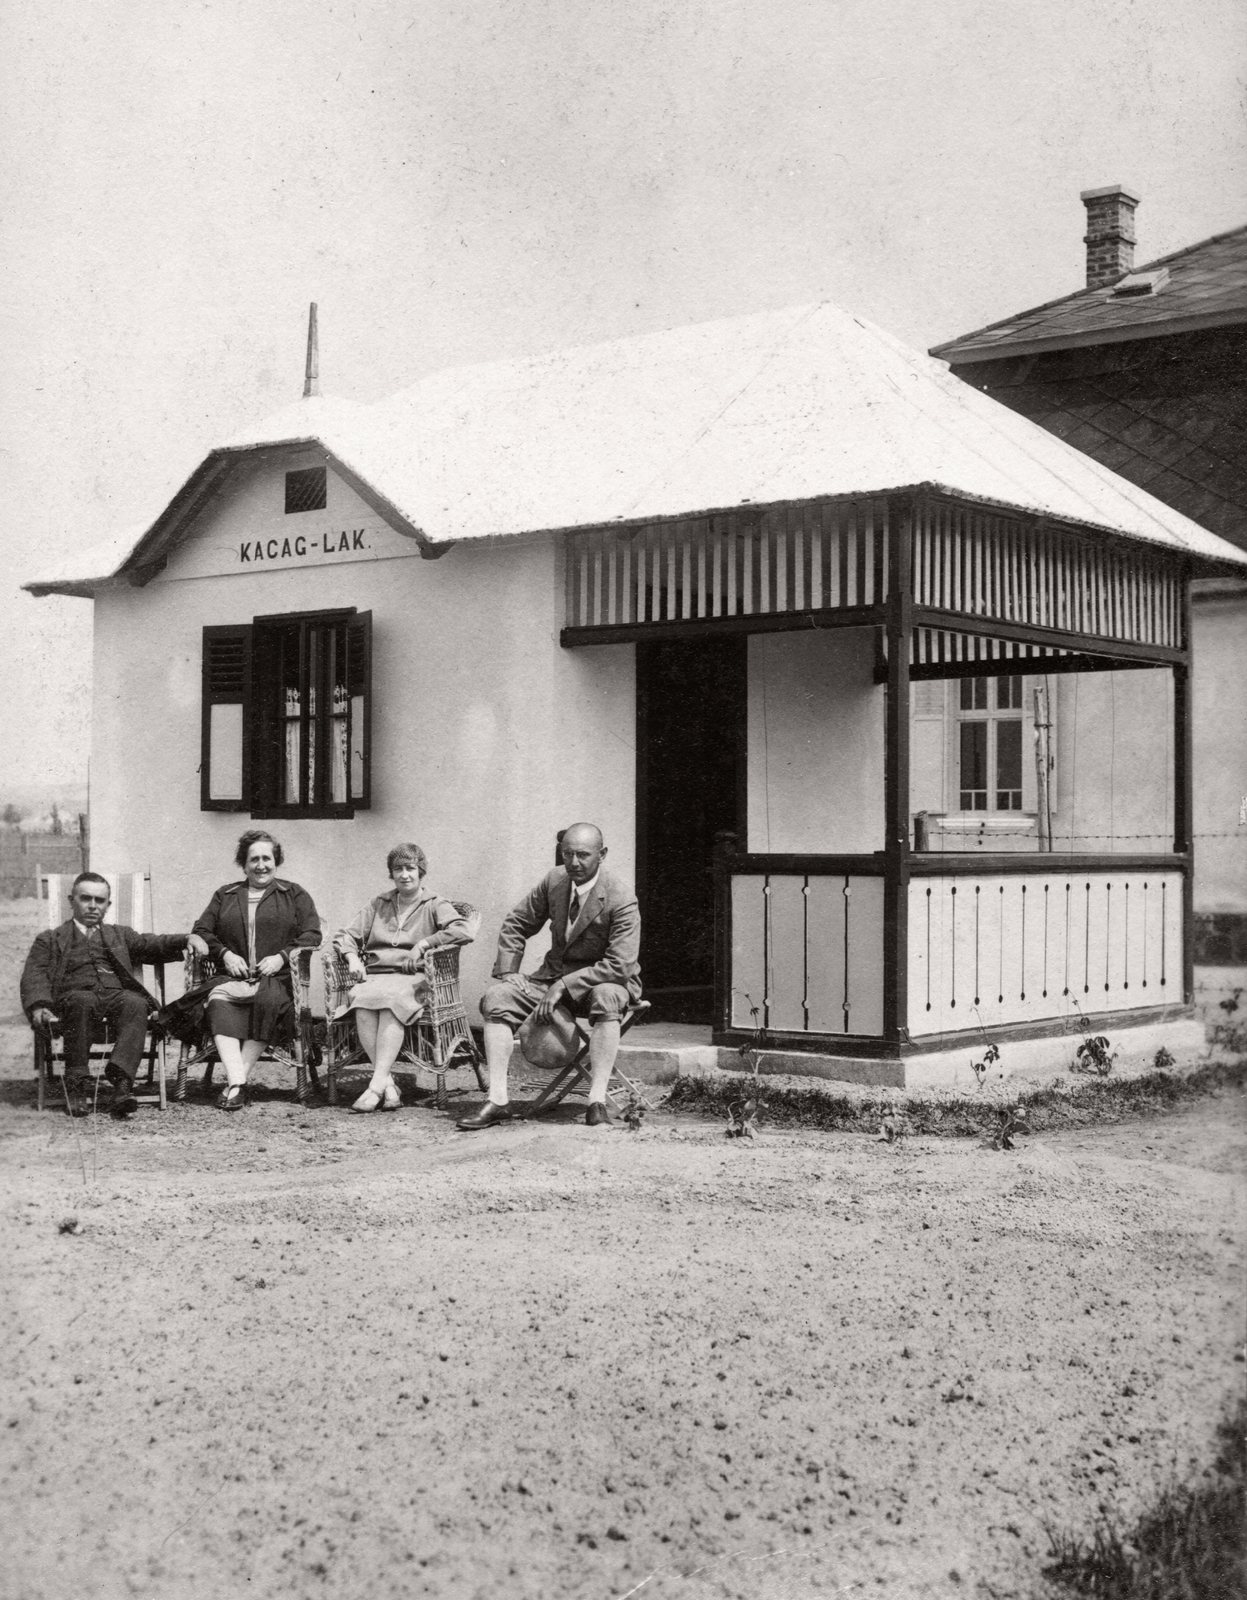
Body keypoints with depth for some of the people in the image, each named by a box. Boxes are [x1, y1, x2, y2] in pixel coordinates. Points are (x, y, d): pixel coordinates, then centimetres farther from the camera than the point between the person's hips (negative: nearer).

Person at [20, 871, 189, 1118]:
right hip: (75, 994, -2)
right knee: (84, 1002, -37)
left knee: (135, 1004, -33)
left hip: (117, 993, 2)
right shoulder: (50, 939, 25)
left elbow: (152, 945, 16)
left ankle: (121, 1081, -48)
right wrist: (39, 1005, -12)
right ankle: (76, 1084, -34)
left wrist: (187, 940, -5)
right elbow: (34, 975, 10)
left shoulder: (121, 935, 31)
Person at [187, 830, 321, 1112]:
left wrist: (282, 957, -9)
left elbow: (312, 935, 6)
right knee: (219, 1003, -34)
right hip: (233, 978, 2)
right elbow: (201, 931, 16)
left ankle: (235, 1081, -34)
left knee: (268, 1000, -38)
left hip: (278, 979, -2)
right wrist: (225, 953, -3)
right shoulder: (224, 896, 25)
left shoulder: (295, 895, 17)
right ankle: (236, 1081, -44)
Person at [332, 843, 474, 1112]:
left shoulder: (435, 905, 13)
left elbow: (463, 932, -4)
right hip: (374, 976, 3)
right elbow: (345, 936, 24)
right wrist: (353, 958, 3)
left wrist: (423, 944, -12)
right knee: (360, 1000, -33)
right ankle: (388, 1085, -37)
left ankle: (377, 1085, -43)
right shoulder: (379, 904, 27)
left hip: (413, 979, -3)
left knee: (391, 998, -38)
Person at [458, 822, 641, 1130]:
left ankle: (597, 1101, -41)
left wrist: (563, 987, -29)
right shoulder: (554, 880, -2)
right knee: (496, 997, -16)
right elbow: (516, 924, 10)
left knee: (605, 997, -40)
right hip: (554, 975, 5)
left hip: (604, 980, -5)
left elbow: (620, 965, -27)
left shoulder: (622, 900, -20)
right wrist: (508, 971, -6)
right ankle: (497, 1099, -22)